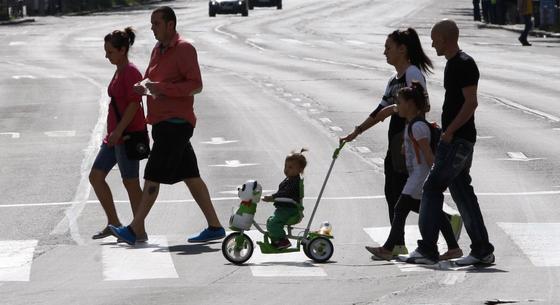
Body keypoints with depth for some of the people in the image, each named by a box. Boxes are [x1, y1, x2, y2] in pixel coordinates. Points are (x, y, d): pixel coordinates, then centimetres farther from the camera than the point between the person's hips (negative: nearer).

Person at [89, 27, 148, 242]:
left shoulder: (131, 72, -13)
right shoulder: (119, 72, 15)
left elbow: (134, 103, -20)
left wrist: (118, 131, -23)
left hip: (128, 134, -10)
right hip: (115, 135, 10)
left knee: (130, 182, -4)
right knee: (95, 176, 7)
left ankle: (139, 231, 3)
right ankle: (113, 223, 13)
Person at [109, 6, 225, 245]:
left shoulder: (184, 49, -11)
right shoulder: (158, 50, 16)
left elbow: (196, 85, -18)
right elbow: (150, 78, 26)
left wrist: (162, 88, -24)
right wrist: (144, 86, 2)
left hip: (175, 123, -10)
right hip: (163, 123, 10)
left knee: (153, 176, -10)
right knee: (190, 176, 10)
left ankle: (134, 230, -10)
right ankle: (215, 227, 13)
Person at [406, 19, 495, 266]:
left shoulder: (464, 65, -14)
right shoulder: (452, 64, 17)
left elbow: (471, 102, -20)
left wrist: (449, 131, -21)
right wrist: (445, 130, 20)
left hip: (458, 139, -10)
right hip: (456, 140, 10)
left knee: (432, 187, -11)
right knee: (462, 192, 10)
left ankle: (427, 248, -11)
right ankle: (482, 250, 13)